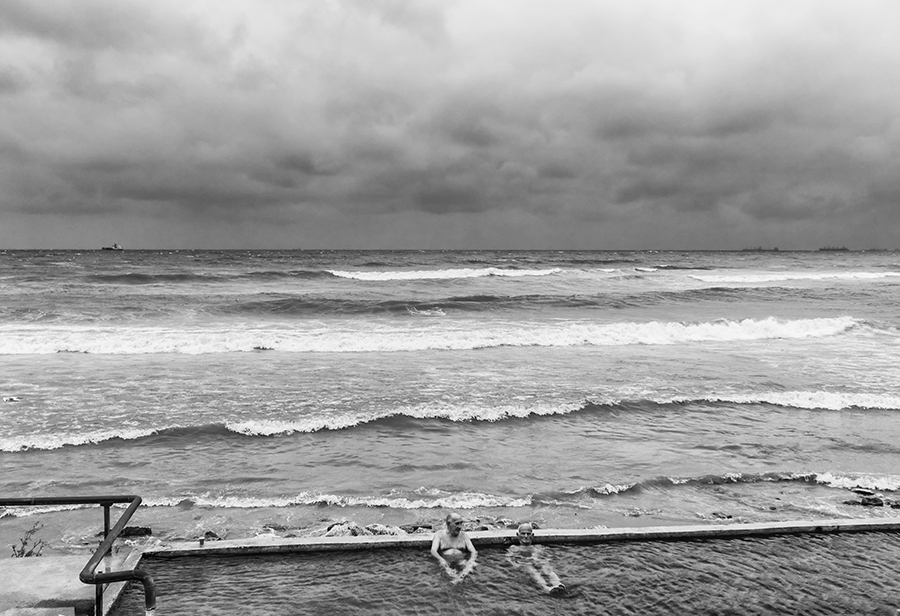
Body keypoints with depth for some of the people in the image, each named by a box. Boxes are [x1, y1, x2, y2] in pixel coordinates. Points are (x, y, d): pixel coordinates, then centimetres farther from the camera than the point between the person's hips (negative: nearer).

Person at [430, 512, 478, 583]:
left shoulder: (464, 535, 8)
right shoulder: (440, 534, 2)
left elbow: (473, 551, 0)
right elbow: (433, 550, -11)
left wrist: (471, 560, -24)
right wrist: (441, 559, -33)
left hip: (461, 562, 1)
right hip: (446, 562, -1)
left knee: (473, 564, -27)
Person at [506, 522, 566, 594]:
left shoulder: (539, 547, 37)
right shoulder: (513, 548, 33)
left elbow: (547, 558, 23)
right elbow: (509, 559, 16)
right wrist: (518, 566, -6)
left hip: (541, 563, 3)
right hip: (525, 564, -3)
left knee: (549, 572, -36)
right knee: (534, 573, -40)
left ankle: (557, 584, -69)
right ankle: (546, 588, -71)